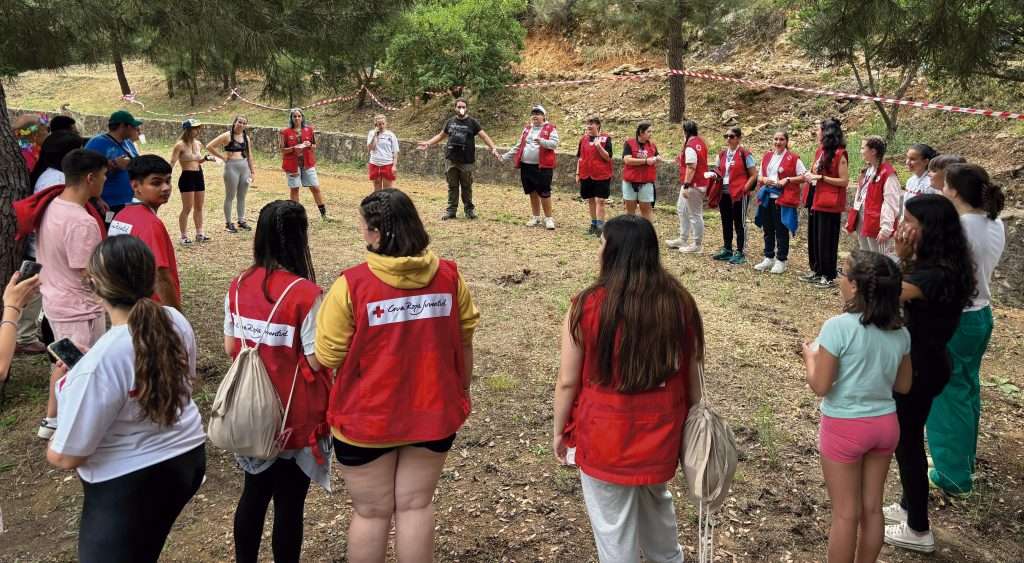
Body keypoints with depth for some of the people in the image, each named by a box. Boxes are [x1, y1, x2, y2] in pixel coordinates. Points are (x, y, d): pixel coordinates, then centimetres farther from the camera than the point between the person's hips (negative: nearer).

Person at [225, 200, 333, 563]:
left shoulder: (239, 286, -3)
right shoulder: (305, 293, -21)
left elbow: (230, 347, 6)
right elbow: (318, 361, -18)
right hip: (295, 418, -6)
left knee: (254, 493, 22)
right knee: (290, 503, 10)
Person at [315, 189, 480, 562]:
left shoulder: (352, 285, -18)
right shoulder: (449, 276, -7)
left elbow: (327, 358, -13)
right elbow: (464, 343, 3)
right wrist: (461, 394, 17)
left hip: (366, 418, -3)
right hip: (434, 412, 3)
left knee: (371, 511, 13)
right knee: (417, 505, 16)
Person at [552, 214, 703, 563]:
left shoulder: (588, 307, -19)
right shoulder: (679, 302, -8)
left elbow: (568, 382, -12)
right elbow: (691, 373, 2)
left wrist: (559, 431, 3)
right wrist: (692, 420, 18)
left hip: (606, 435, -5)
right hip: (661, 430, 5)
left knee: (613, 524, 14)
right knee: (656, 500, 32)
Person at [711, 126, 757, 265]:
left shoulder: (744, 154, -9)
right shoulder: (722, 154, 11)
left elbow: (754, 175, -7)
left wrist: (744, 189, -15)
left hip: (739, 194, -7)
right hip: (724, 193, 7)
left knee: (739, 223, 0)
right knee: (726, 222, 13)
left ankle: (740, 253, 6)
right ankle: (727, 250, 24)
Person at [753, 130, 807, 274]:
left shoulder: (793, 158, -4)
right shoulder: (767, 157, 13)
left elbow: (804, 176, -5)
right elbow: (759, 176, 18)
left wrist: (788, 180, -16)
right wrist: (764, 179, -4)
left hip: (783, 199, -5)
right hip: (767, 197, 5)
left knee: (782, 231, 0)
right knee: (768, 230, 10)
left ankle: (781, 261, 8)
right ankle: (768, 258, 20)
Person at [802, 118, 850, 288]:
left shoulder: (839, 154, -13)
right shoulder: (819, 151, 11)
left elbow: (844, 181, -15)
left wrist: (821, 177, -19)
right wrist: (810, 175, 1)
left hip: (829, 203, -9)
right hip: (815, 200, 9)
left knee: (826, 240, -3)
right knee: (813, 237, 14)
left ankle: (828, 276, 5)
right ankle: (816, 270, 26)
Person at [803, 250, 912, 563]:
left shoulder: (838, 327, -21)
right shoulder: (899, 331, -2)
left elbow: (820, 386, -18)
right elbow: (903, 386, 7)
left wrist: (810, 355, -1)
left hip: (844, 427, -5)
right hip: (885, 424, 5)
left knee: (846, 514, 8)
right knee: (872, 509, 18)